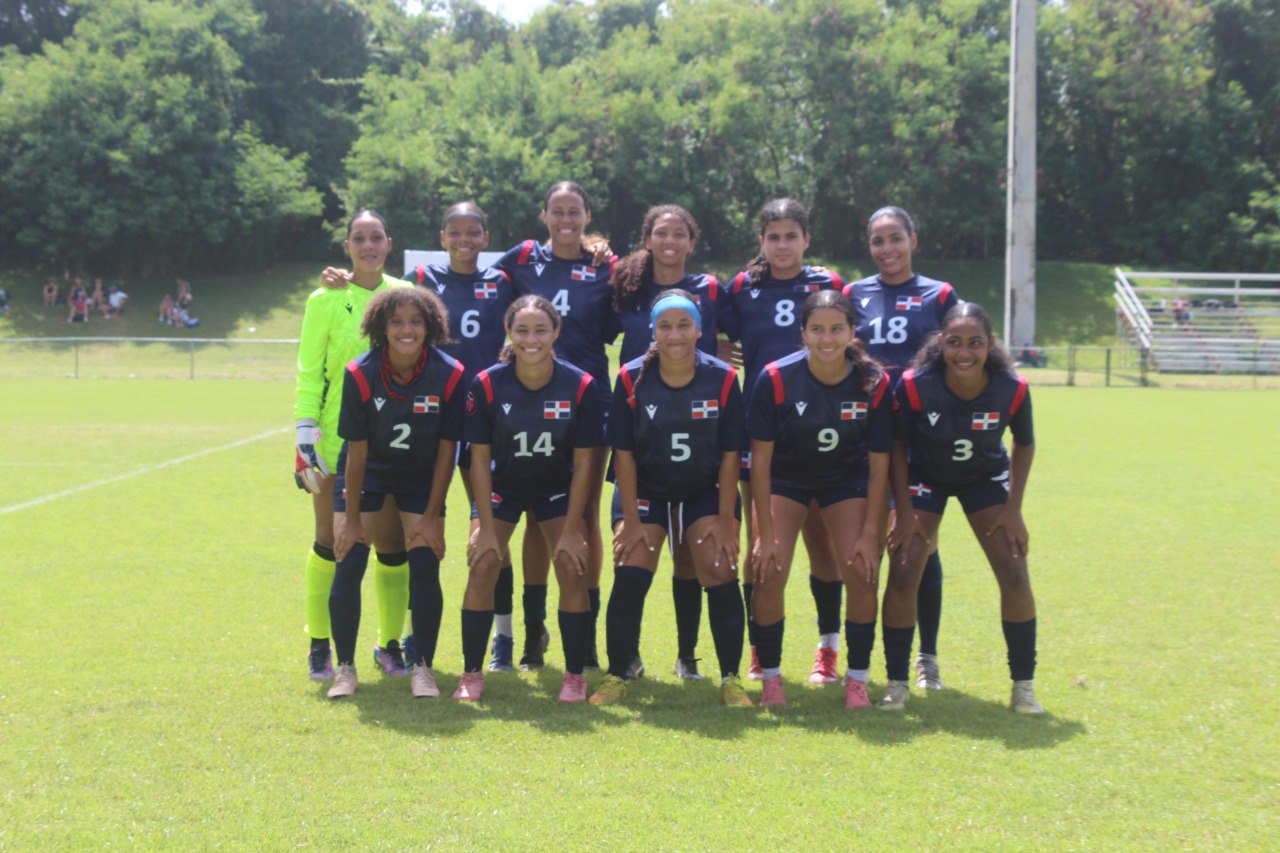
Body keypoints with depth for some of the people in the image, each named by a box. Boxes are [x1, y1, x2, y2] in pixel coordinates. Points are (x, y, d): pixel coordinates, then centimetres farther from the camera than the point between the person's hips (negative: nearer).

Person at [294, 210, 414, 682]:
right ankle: (320, 646, 13)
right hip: (338, 436, -2)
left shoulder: (405, 295, 7)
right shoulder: (326, 299, 0)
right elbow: (309, 372, -1)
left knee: (393, 545, 2)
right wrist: (305, 435, -9)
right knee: (330, 542, 2)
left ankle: (390, 644, 16)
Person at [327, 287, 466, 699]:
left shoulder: (450, 376, -22)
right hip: (366, 472, 0)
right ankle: (345, 668, 4)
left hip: (422, 477, 0)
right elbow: (357, 448, -15)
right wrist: (352, 519, -12)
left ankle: (422, 668, 4)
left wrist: (432, 516, -10)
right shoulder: (360, 374, -22)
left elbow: (447, 448, -12)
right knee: (348, 564, -8)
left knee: (425, 567, -9)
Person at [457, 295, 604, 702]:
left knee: (572, 569, -13)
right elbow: (480, 460, -13)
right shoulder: (487, 385, -21)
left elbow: (583, 463, -13)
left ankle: (575, 676, 2)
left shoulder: (580, 386, -20)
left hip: (558, 489, 0)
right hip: (501, 488, 0)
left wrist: (571, 531, -15)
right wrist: (486, 528, -15)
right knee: (482, 567, -14)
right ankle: (471, 675, 0)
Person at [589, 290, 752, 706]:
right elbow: (624, 453, -8)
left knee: (722, 575, -12)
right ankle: (616, 678, 3)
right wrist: (631, 519, -10)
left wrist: (726, 519, -9)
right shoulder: (632, 379, -13)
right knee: (629, 577, -12)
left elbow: (730, 454, -7)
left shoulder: (723, 379, -12)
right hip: (645, 490, 0)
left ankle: (731, 680, 2)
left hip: (706, 491, 0)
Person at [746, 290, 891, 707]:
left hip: (847, 481, 1)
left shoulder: (874, 383, -22)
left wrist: (870, 535, -15)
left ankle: (857, 680, 7)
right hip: (785, 479, -1)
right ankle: (770, 678, 4)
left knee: (862, 574, -11)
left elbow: (879, 466, -12)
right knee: (769, 573, -14)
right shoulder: (776, 379, -26)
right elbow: (760, 459, -18)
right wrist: (766, 533, -19)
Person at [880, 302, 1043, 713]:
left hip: (986, 478, 1)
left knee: (1015, 575, -8)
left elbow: (1024, 444, -6)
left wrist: (1013, 508, -9)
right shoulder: (914, 386, -30)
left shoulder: (1012, 389, -25)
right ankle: (896, 683, 3)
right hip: (924, 478, -1)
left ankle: (1024, 686, 6)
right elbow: (897, 446, -14)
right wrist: (905, 511, -16)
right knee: (902, 575, -13)